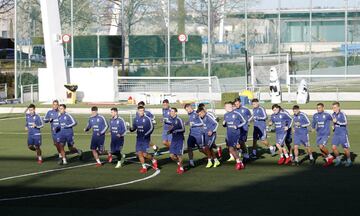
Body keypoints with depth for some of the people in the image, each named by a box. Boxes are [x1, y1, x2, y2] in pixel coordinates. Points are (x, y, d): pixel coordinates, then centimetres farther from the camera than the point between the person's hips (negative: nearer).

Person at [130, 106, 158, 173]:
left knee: (144, 154, -10)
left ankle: (153, 160, 19)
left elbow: (151, 128, -9)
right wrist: (131, 129, -10)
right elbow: (134, 127, 14)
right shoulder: (136, 119, 5)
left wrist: (146, 134, -21)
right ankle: (144, 167, 14)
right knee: (139, 153, 1)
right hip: (139, 138, 5)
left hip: (145, 138, -5)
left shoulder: (147, 119, -10)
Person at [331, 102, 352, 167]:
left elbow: (345, 123, -23)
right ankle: (338, 159, 13)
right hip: (336, 134, 6)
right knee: (334, 147, -5)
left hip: (343, 134, -6)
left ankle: (348, 160, 21)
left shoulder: (342, 114, -13)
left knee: (345, 149, 1)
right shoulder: (333, 114, 8)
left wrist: (337, 122, -30)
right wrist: (334, 127, 11)